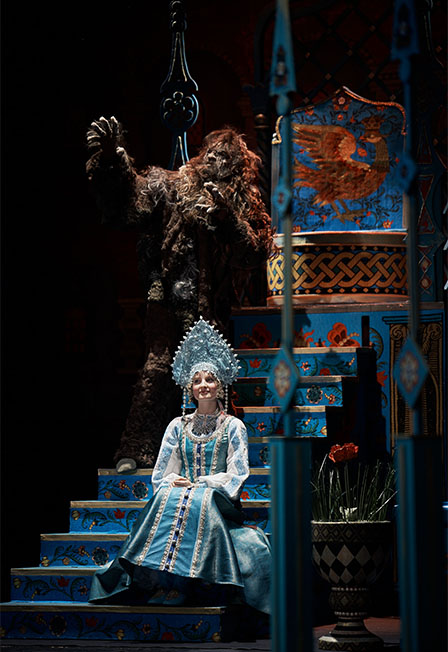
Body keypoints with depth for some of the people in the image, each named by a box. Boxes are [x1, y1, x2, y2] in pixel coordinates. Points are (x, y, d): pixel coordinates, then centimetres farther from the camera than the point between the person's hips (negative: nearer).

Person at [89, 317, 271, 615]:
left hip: (217, 501, -2)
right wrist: (172, 483, -10)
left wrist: (199, 485, -12)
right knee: (168, 496, -32)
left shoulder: (233, 427, 7)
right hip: (181, 493, 2)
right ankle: (160, 577, -35)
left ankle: (179, 585, -36)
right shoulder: (178, 426, 15)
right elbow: (161, 473, 14)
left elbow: (237, 475, 0)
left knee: (197, 501, -36)